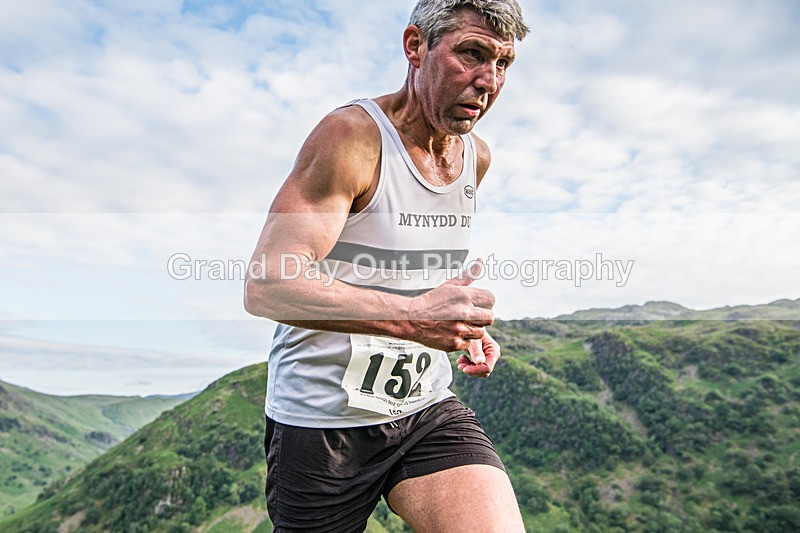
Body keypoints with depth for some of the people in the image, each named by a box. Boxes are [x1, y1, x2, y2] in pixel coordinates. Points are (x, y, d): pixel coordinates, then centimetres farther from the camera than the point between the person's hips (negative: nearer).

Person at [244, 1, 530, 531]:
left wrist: (463, 325, 5)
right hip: (322, 418, -4)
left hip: (427, 409, 5)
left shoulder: (477, 156, 5)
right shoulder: (351, 136, -17)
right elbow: (266, 285, -26)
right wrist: (411, 317, -37)